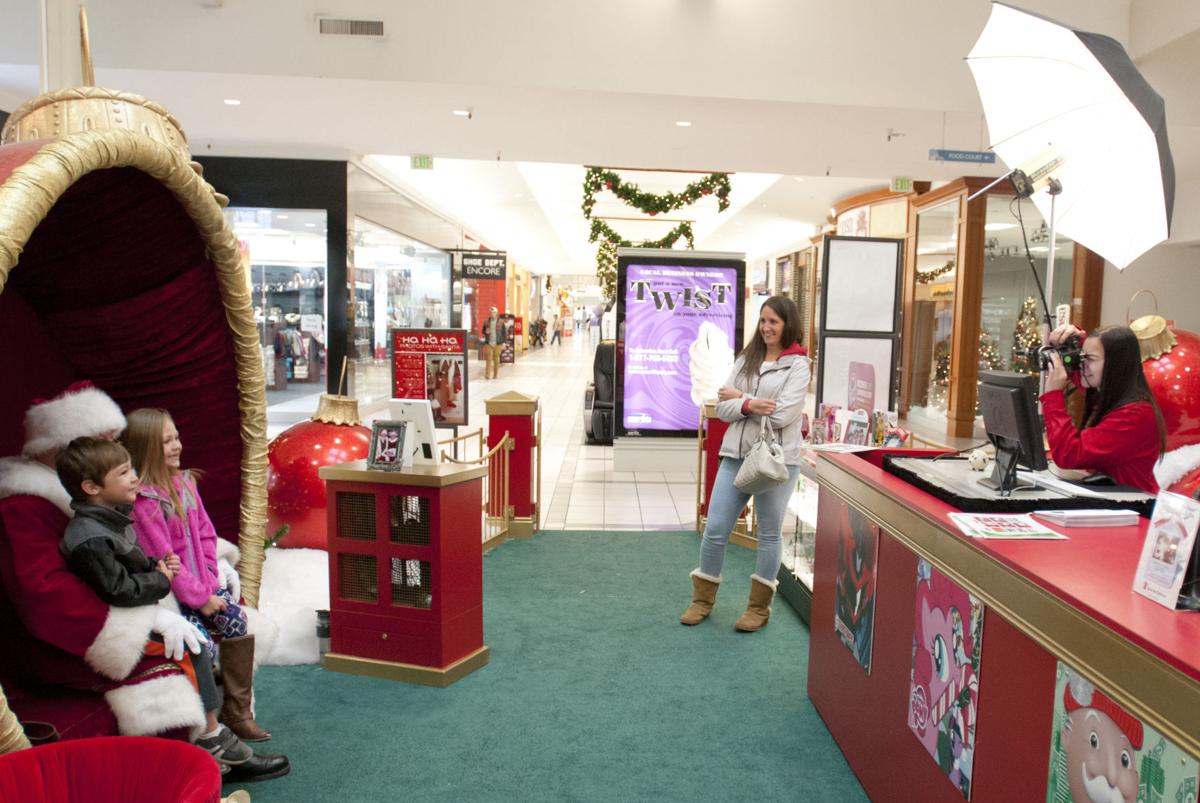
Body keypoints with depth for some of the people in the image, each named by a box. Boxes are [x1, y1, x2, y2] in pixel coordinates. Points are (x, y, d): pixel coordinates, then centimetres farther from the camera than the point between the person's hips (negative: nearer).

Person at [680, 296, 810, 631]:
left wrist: (740, 398, -7)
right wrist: (749, 405, -16)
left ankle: (759, 607, 23)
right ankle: (702, 599, 23)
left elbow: (782, 415, -15)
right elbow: (722, 408, 4)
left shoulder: (798, 365, -3)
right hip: (736, 455, 4)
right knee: (715, 530, 6)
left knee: (769, 534, 9)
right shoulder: (746, 360, 11)